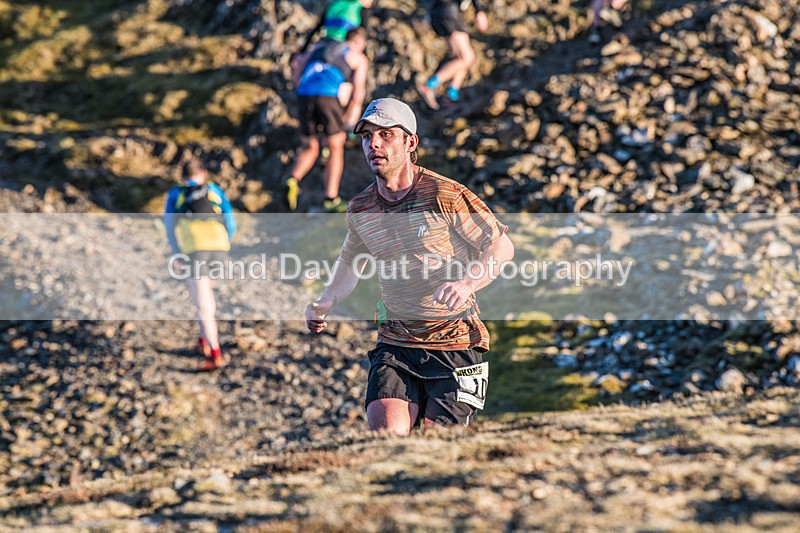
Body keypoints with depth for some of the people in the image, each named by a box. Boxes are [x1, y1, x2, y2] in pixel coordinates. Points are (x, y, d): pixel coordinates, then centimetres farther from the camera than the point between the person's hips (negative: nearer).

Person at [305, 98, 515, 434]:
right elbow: (351, 260, 24)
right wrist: (325, 303, 8)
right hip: (395, 346, 3)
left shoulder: (445, 196, -12)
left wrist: (468, 283, -23)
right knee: (385, 438, -18)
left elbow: (502, 246, -5)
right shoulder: (360, 210, 3)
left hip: (455, 346, -3)